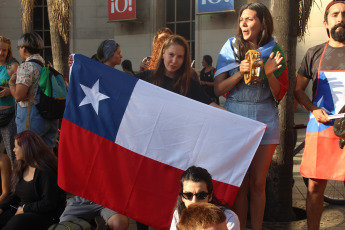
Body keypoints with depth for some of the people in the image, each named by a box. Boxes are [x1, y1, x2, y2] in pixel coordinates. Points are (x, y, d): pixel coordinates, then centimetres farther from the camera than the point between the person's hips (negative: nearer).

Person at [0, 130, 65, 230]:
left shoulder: (46, 172, -15)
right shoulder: (22, 167, 13)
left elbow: (49, 204, -18)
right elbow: (16, 195, 20)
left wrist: (24, 208, -13)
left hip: (44, 214, -8)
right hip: (21, 211, 8)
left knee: (17, 221, -35)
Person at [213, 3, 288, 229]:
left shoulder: (274, 51, 5)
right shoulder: (231, 48, 3)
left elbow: (279, 94, 3)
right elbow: (218, 90, -2)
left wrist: (270, 73, -14)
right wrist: (240, 72, -16)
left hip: (265, 120, 1)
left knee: (258, 183, 5)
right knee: (239, 183, 1)